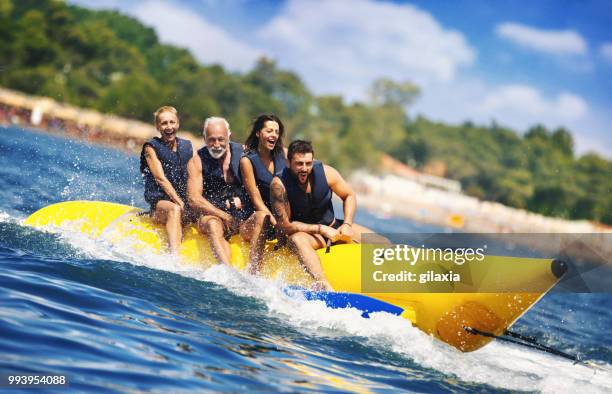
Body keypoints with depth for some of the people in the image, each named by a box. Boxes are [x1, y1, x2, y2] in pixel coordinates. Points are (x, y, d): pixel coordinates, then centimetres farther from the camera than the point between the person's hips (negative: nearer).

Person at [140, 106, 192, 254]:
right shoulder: (151, 148, 2)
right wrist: (179, 202, -19)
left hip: (188, 204, 5)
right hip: (160, 202, -5)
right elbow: (161, 179, -8)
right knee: (174, 210, -37)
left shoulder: (188, 147, 14)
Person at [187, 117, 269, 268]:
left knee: (261, 217, -28)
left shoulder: (243, 152, 5)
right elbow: (194, 200, -8)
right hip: (212, 215, -2)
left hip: (245, 218, 2)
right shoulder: (197, 162, 1)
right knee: (213, 224, -34)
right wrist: (224, 216, -16)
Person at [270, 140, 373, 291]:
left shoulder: (326, 172, -12)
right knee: (296, 239, -40)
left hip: (332, 226, 5)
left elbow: (349, 196, 5)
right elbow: (284, 226, -20)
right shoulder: (279, 185, -21)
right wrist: (321, 229, -21)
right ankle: (324, 286, -58)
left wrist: (347, 224, -9)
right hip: (305, 232, -5)